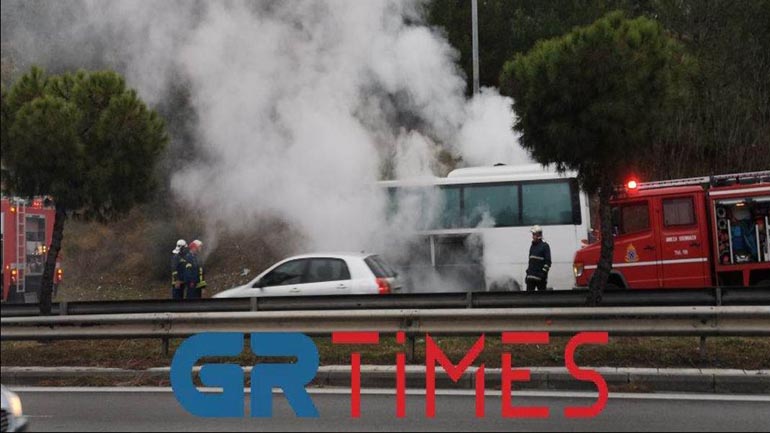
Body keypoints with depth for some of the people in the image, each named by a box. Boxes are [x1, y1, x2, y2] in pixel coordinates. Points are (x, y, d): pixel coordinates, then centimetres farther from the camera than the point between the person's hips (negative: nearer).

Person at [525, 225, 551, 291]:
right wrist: (528, 272, 18)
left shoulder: (544, 246, -6)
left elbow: (548, 261, -11)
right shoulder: (532, 246, 16)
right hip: (531, 276, 6)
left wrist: (544, 272, -18)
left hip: (540, 277, -6)